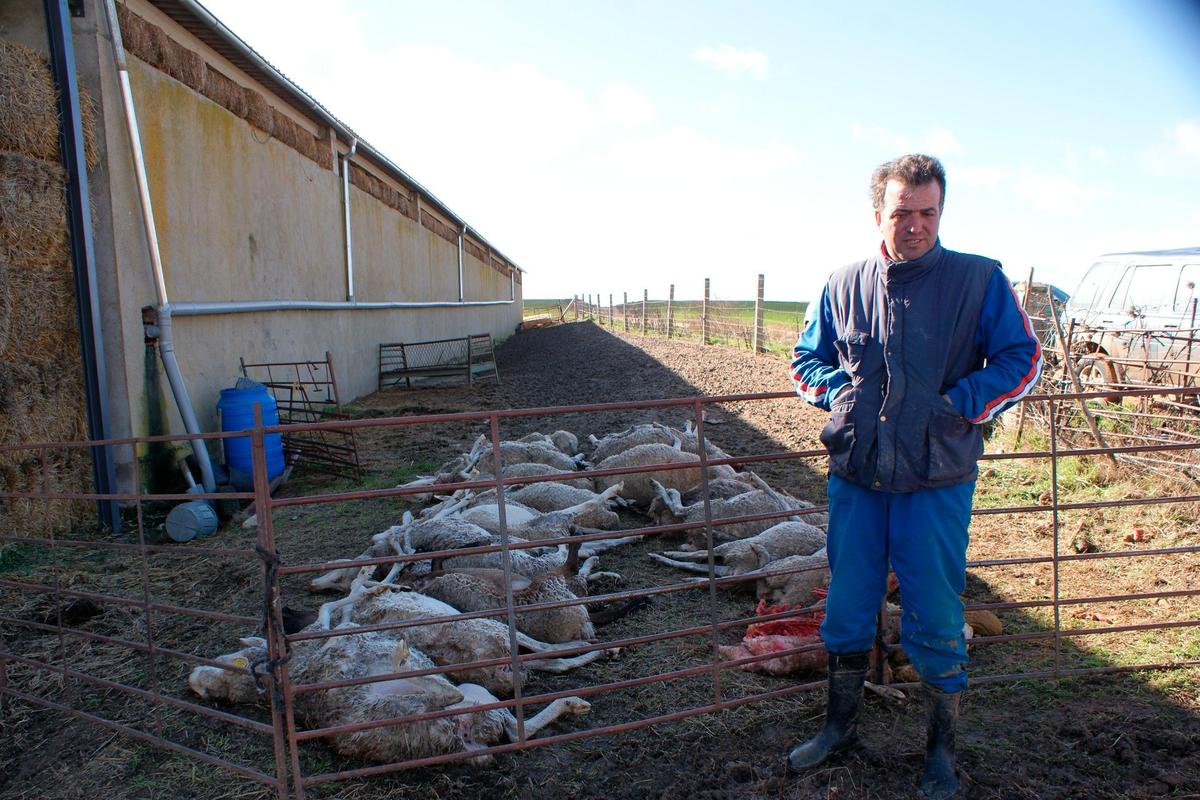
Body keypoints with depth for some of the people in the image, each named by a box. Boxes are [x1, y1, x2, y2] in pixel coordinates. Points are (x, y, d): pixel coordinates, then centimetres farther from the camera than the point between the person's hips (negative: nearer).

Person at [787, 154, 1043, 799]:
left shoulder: (979, 280, -1)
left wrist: (959, 404, -13)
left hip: (937, 483, -2)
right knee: (846, 608, 14)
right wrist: (841, 393, -5)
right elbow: (806, 359, 14)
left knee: (935, 621, 7)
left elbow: (1022, 358, 0)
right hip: (854, 478, 3)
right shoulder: (843, 286, 6)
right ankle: (840, 727, 36)